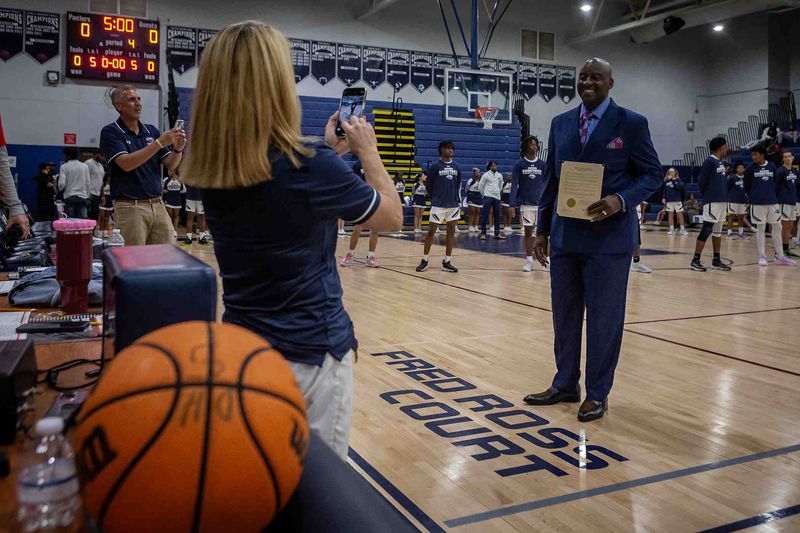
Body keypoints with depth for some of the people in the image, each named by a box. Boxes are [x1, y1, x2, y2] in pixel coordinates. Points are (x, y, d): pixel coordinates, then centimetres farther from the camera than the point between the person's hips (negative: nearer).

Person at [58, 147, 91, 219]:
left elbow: (61, 184, -8)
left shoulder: (64, 167, -3)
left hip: (69, 197, -2)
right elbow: (88, 184, 6)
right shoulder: (85, 166, 6)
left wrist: (61, 189, 13)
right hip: (82, 197, 2)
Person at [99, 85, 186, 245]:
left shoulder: (152, 130, 13)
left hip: (158, 205, 5)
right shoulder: (110, 132, -2)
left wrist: (177, 149, -13)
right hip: (130, 207, -5)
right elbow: (126, 163, -17)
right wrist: (159, 143, -22)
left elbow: (170, 165, 8)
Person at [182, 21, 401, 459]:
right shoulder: (312, 167, -21)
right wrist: (368, 151, 7)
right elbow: (392, 217, -4)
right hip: (310, 354, -6)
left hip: (242, 347, 6)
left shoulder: (211, 173, -3)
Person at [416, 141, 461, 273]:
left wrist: (459, 202, 10)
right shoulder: (434, 167, -5)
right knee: (431, 231, -4)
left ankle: (447, 262, 13)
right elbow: (428, 185, 3)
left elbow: (458, 186, 15)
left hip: (453, 205, 4)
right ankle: (424, 260, 6)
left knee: (451, 231, 6)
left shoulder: (457, 167, 7)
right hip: (438, 205, -4)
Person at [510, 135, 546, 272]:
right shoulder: (519, 165, 1)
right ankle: (529, 260, 13)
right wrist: (512, 204, -7)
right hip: (526, 204, -1)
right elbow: (514, 186, 0)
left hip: (541, 203, 1)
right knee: (528, 232, 5)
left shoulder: (542, 164, 5)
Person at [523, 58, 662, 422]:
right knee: (564, 314, 12)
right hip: (565, 236, 5)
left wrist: (621, 200, -20)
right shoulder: (560, 124, 11)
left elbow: (652, 174, -1)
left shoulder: (631, 123, -2)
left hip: (608, 238, -4)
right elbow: (551, 179, 13)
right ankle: (565, 384, 27)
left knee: (604, 318, 3)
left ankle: (597, 393, 17)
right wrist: (542, 229, 9)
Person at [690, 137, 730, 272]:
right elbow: (701, 182, -13)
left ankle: (716, 260, 18)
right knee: (706, 230, -10)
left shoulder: (720, 163, 16)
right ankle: (695, 260, -8)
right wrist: (706, 196, -3)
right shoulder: (709, 161, -11)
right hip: (712, 202, -9)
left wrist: (725, 198, 14)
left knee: (717, 231, 12)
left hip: (722, 201, 9)